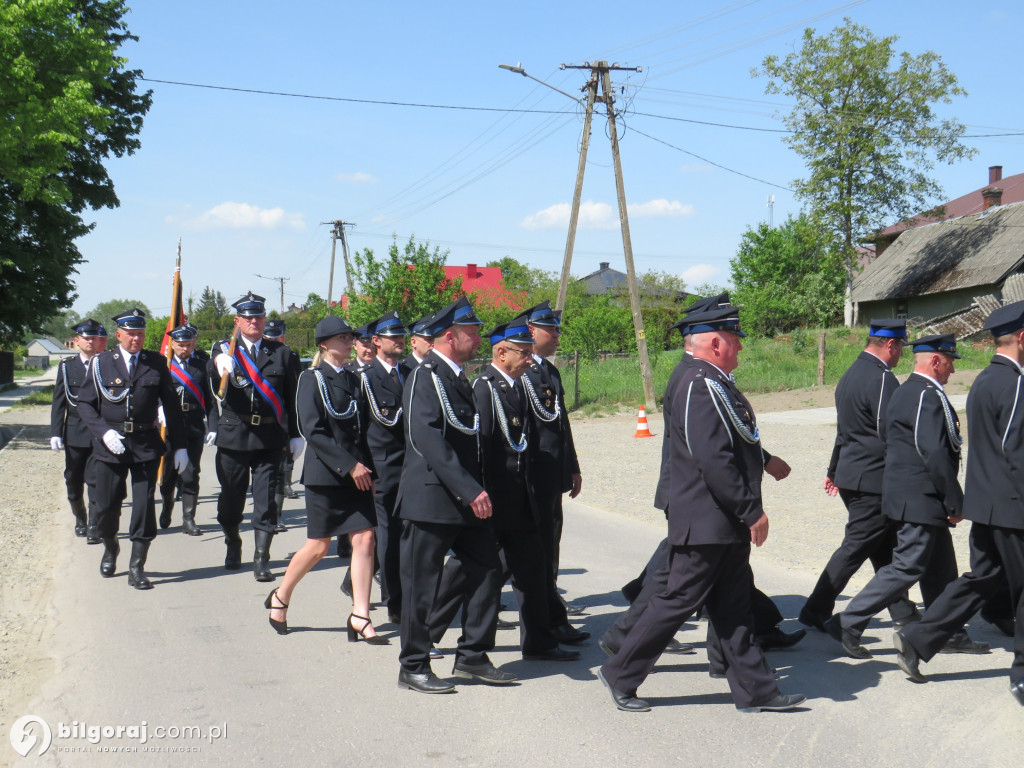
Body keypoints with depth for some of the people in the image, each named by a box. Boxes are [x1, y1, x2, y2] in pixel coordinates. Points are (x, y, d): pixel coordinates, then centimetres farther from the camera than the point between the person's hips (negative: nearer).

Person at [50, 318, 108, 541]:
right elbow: (58, 403, 4)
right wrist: (55, 433, -4)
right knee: (73, 482, 11)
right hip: (74, 433, 2)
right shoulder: (66, 366, 6)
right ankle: (80, 520, 31)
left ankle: (94, 527, -4)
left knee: (95, 481, -7)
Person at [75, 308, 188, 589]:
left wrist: (179, 445, 3)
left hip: (146, 445, 0)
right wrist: (104, 431, -13)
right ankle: (110, 547, 38)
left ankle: (137, 568, 5)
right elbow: (85, 403, 2)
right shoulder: (101, 363, 3)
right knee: (106, 506, 7)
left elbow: (171, 405, 6)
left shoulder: (156, 363, 4)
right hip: (110, 445, 0)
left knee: (144, 505, -4)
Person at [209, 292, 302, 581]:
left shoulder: (280, 353, 7)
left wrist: (295, 434, 5)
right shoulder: (225, 349, 5)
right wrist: (220, 362, -44)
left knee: (266, 500, -2)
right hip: (233, 435, 0)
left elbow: (292, 397, 7)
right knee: (231, 497, 11)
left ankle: (261, 560, 3)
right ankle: (233, 544, 36)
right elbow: (213, 369, -20)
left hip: (270, 437, 0)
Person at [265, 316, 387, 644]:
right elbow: (312, 431, -14)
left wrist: (368, 470, 8)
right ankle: (280, 598, 26)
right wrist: (349, 465, -18)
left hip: (357, 473, 6)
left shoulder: (353, 379, 13)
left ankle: (360, 618, -1)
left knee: (365, 539, -5)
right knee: (319, 546, 2)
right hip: (325, 473, -5)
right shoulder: (312, 379, -6)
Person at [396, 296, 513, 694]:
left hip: (466, 500, 9)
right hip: (431, 499, -9)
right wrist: (470, 490, -26)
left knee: (487, 571, 8)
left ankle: (472, 656, 20)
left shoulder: (457, 377, 15)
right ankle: (413, 668, 13)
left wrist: (476, 489, 17)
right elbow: (428, 440, -24)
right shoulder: (425, 377, -14)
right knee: (422, 585, 1)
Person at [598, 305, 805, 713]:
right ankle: (621, 676, 11)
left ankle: (754, 689, 19)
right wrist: (751, 512, -20)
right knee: (679, 600, -1)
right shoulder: (703, 387, -19)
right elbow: (714, 461, -26)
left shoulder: (711, 383, 15)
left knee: (733, 607, 12)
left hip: (726, 523, 10)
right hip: (707, 523, -10)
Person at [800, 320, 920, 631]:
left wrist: (834, 470, 27)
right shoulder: (881, 378, -18)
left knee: (885, 547, 16)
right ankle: (816, 611, 2)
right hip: (873, 479, -10)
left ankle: (902, 611, 24)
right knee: (856, 547, -3)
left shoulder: (851, 374, 13)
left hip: (852, 473, 10)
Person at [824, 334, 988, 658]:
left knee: (941, 568, 16)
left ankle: (949, 634, 24)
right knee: (908, 567, -7)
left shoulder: (903, 392, 15)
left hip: (904, 494, 11)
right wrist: (955, 501, -16)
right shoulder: (928, 395, -17)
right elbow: (935, 454, -23)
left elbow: (884, 438, 20)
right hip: (921, 499, -11)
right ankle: (848, 623, -5)